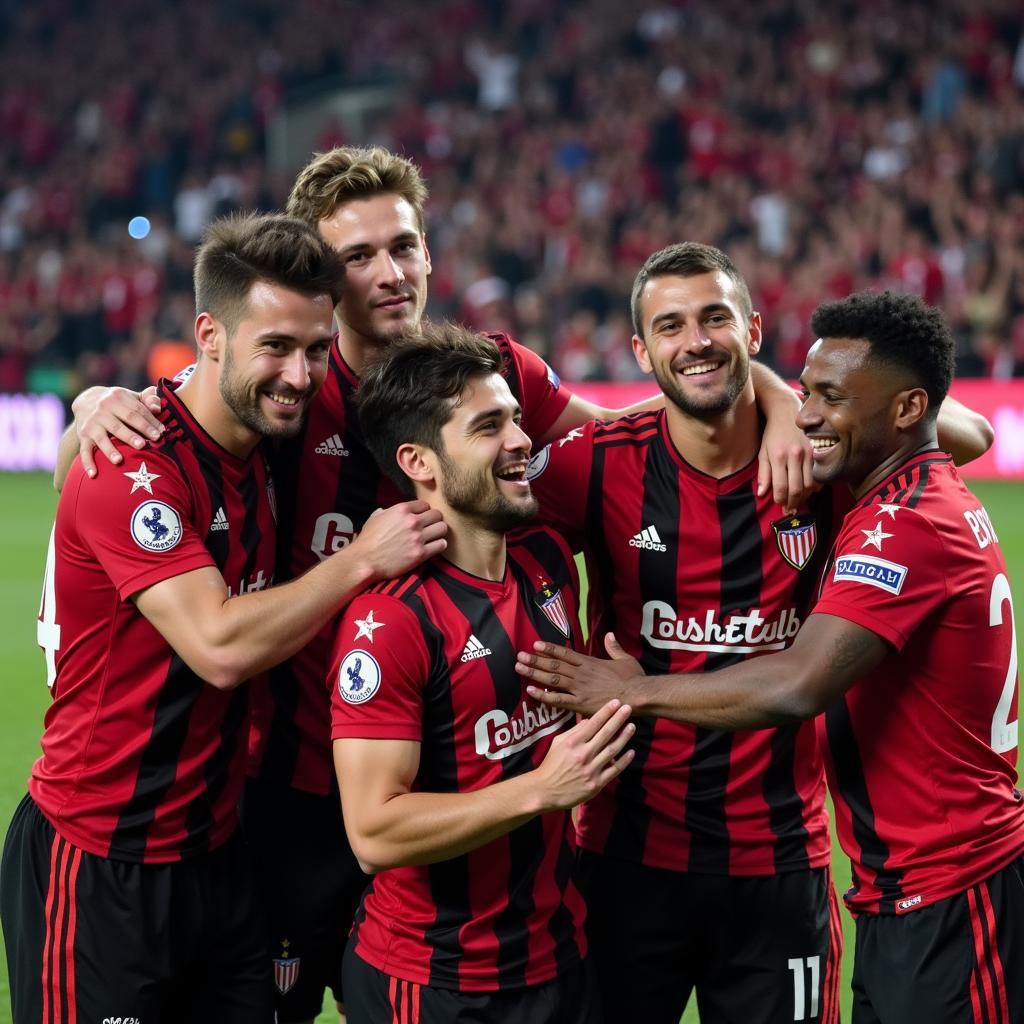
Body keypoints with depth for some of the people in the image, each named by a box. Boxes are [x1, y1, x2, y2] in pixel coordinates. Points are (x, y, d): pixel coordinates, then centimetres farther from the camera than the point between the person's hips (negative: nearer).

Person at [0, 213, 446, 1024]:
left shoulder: (264, 458, 6)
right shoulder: (134, 467, -19)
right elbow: (222, 646, -26)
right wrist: (363, 558, -20)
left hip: (216, 856, 7)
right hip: (101, 872, -7)